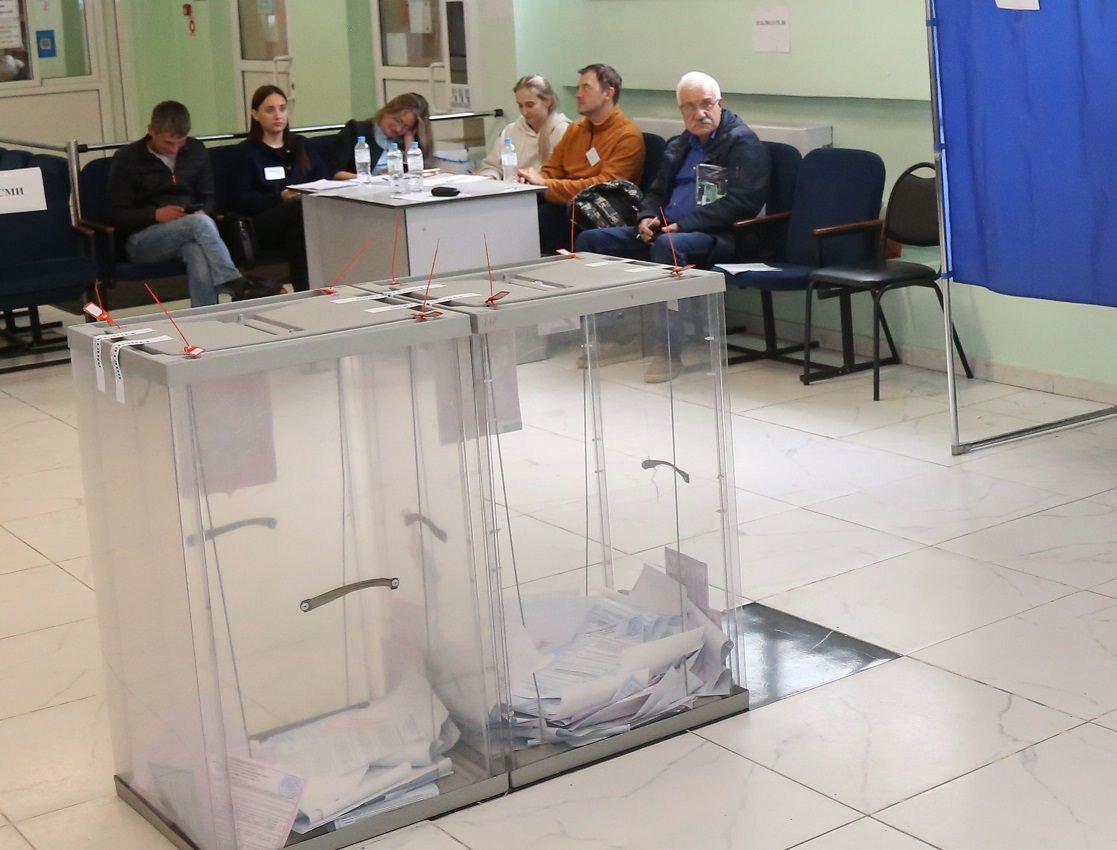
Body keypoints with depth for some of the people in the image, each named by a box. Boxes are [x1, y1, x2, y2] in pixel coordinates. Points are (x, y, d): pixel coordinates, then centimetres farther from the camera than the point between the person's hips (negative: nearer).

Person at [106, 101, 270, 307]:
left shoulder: (195, 151, 14)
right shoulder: (126, 159, 1)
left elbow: (209, 197, 18)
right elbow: (116, 213, -2)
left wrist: (203, 212, -7)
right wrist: (156, 214, -19)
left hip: (189, 231, 3)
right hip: (141, 240, -3)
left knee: (199, 256, -37)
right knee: (200, 223, -35)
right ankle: (236, 287, -42)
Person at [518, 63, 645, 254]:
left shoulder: (628, 136, -4)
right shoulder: (576, 128, 21)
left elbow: (604, 186, -15)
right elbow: (552, 169, 25)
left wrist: (545, 185, -18)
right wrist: (535, 179, -1)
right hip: (564, 206, 7)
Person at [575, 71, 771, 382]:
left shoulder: (742, 142, -2)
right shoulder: (678, 146, 23)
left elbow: (739, 204, -14)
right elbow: (656, 191, 29)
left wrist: (683, 225, -20)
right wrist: (646, 218, 4)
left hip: (718, 237, -8)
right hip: (662, 230, 8)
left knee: (669, 246, -40)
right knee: (591, 239, -4)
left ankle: (669, 353, -36)